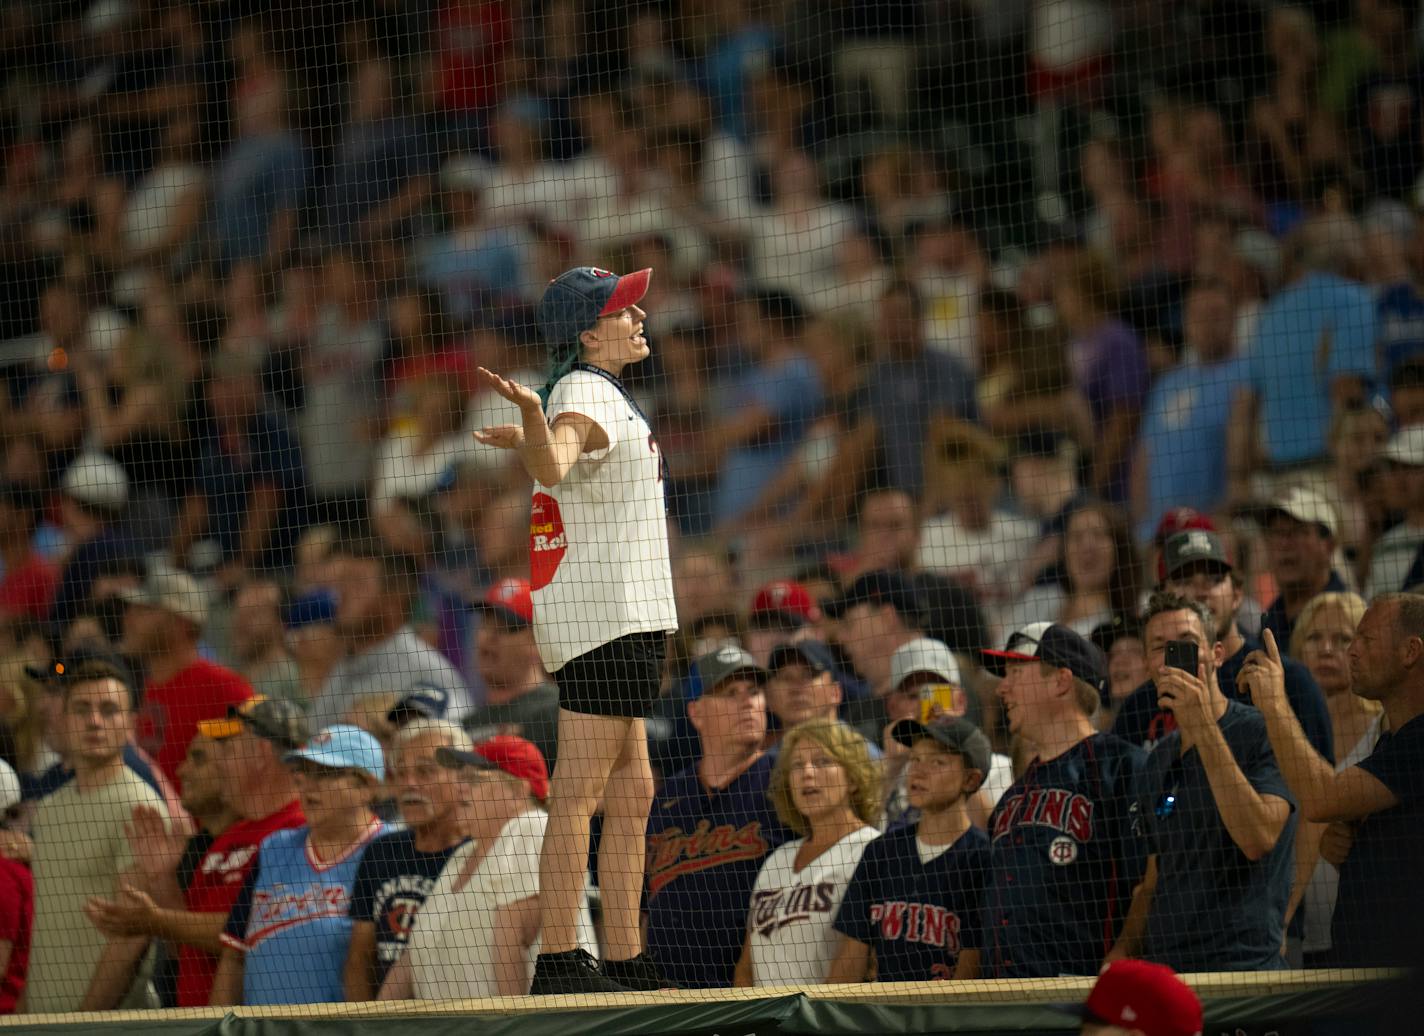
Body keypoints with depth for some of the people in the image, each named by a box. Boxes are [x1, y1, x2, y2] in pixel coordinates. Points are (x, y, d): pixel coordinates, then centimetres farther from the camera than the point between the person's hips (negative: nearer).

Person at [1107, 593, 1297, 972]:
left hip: (1243, 965, -6)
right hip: (1161, 970, 6)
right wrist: (1123, 950, 5)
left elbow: (1258, 839, -21)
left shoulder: (1261, 734, -5)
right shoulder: (1159, 760, 17)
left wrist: (1204, 728, -21)